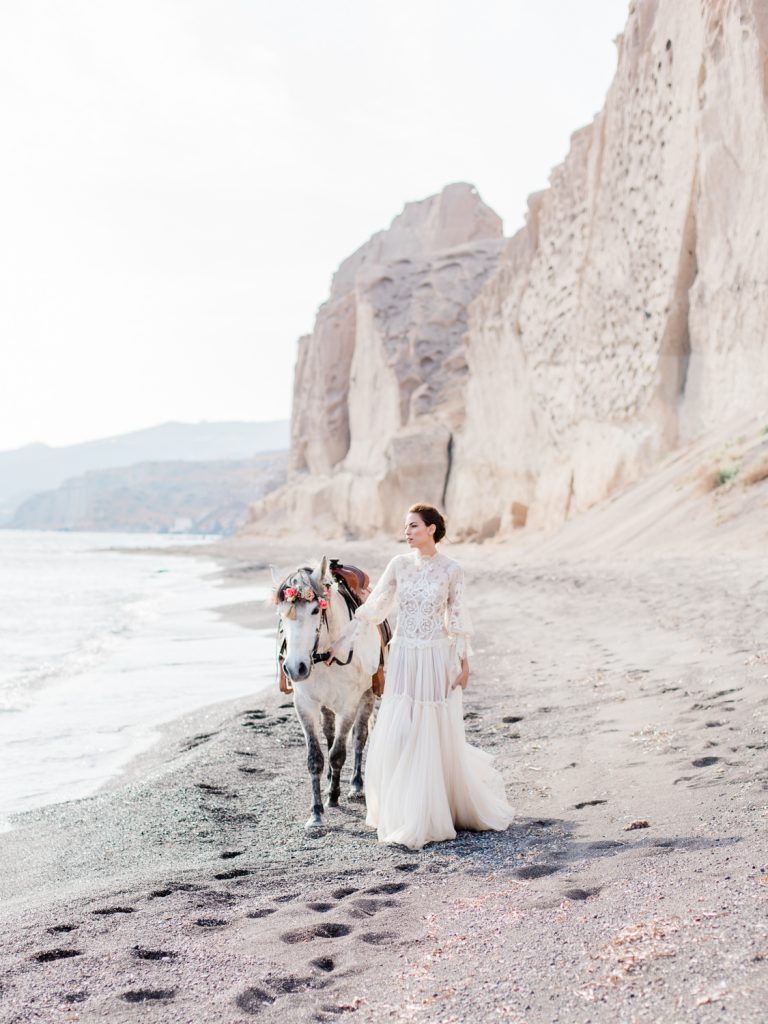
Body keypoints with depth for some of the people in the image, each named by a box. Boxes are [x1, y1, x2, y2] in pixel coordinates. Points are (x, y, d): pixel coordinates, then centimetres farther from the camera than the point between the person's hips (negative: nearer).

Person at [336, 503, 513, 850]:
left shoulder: (451, 570, -4)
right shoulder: (399, 565, 2)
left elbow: (457, 620, 0)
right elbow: (373, 608, 3)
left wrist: (464, 664, -1)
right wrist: (342, 644, 0)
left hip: (438, 658, -2)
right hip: (404, 659, 2)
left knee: (438, 735, 4)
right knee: (395, 736, 2)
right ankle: (401, 812, 18)